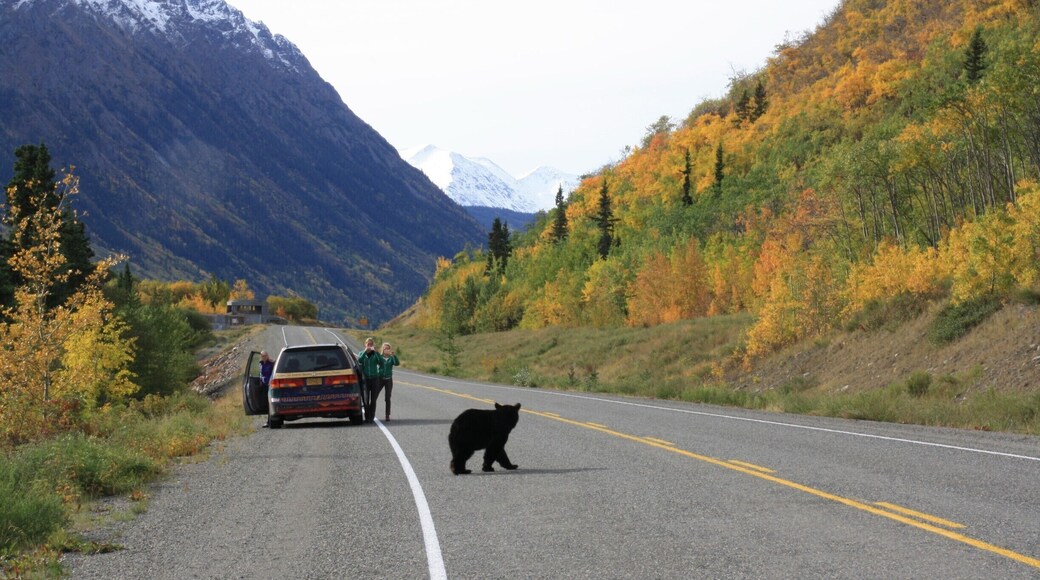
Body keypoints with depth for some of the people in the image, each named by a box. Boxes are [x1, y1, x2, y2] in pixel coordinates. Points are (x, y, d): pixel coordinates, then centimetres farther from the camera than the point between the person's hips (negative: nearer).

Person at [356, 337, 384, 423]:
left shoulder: (375, 354, 4)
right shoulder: (362, 354, 6)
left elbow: (381, 362, -14)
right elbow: (359, 361, -16)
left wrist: (375, 352, -18)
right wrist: (365, 351, -19)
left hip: (375, 378, 1)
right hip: (365, 378, -1)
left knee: (373, 399, 3)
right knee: (366, 399, -8)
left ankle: (371, 417, 9)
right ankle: (367, 417, -4)